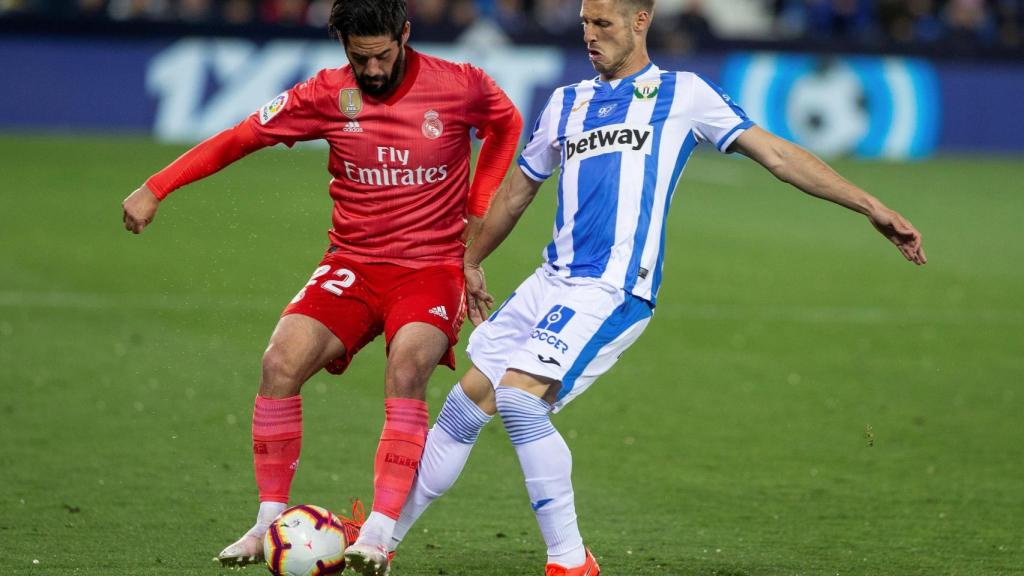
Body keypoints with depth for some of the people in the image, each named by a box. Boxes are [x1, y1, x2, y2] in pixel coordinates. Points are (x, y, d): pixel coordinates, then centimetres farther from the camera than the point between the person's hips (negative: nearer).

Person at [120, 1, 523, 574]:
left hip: (431, 266, -2)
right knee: (281, 360, -20)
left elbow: (507, 124, 16)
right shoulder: (329, 95, -3)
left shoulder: (461, 86, -6)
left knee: (407, 367, -31)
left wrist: (478, 213, 9)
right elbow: (241, 137, 2)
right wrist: (155, 188, -3)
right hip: (352, 263, 2)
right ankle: (270, 522, -7)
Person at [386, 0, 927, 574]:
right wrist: (471, 262, 35)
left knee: (519, 397, -23)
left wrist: (870, 205, -5)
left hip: (612, 291, -6)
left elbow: (777, 153, 1)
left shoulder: (682, 94, 2)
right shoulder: (567, 103, 18)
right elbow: (519, 188, 30)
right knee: (466, 404, 6)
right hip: (550, 282, 6)